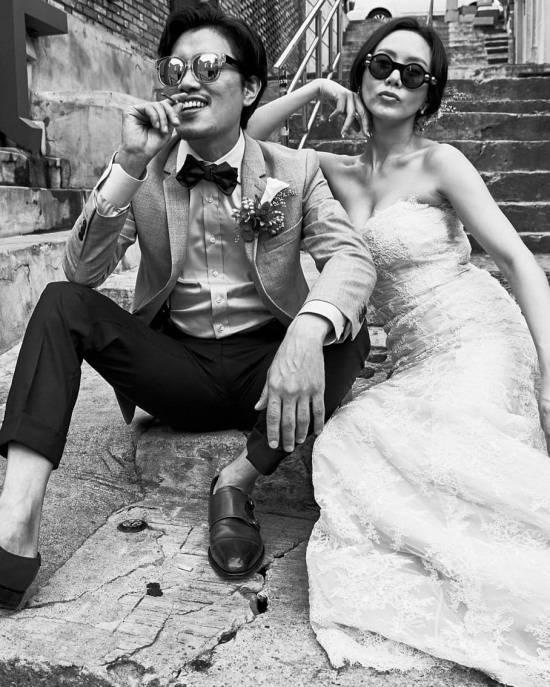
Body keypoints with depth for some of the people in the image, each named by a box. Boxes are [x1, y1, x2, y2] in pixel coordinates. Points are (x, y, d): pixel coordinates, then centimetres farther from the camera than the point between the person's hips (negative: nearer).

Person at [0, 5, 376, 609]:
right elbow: (81, 272, -7)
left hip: (266, 364, 0)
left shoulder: (294, 170, 0)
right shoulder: (145, 175, 3)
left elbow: (351, 257, -16)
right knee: (61, 304, -18)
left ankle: (236, 486, -12)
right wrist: (129, 165, -20)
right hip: (176, 365, 1)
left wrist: (306, 333, -38)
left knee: (347, 337, -28)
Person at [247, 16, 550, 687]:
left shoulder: (438, 162, -1)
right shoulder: (341, 172, 14)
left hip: (479, 341, -5)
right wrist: (312, 90, 6)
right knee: (346, 445, -24)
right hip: (411, 359, 5)